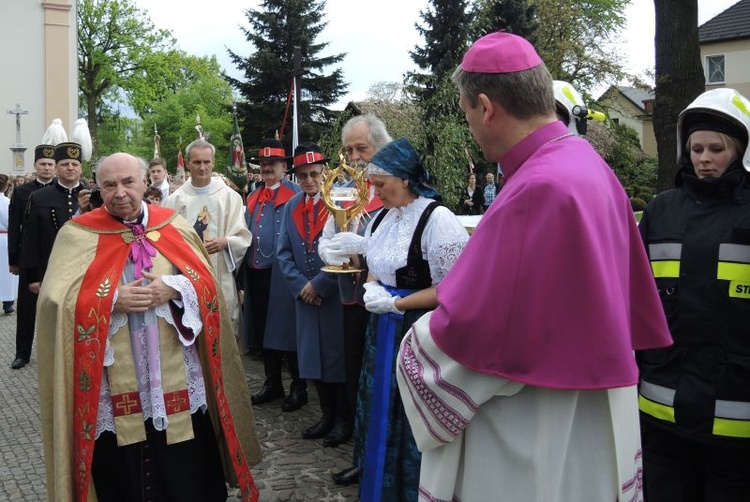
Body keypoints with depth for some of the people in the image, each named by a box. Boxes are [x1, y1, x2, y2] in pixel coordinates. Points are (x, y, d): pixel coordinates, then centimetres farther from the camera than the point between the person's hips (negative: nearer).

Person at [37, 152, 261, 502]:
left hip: (176, 378, 2)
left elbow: (207, 283, 3)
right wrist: (113, 302, -21)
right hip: (114, 386, -1)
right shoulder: (78, 235, -1)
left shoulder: (174, 226, 5)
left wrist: (175, 289, -16)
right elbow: (57, 300, -9)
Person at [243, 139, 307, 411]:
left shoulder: (295, 194, -6)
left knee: (286, 329, 0)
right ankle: (272, 384, 26)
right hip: (256, 273, 7)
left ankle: (298, 387, 13)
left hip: (281, 273, -7)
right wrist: (246, 270, 14)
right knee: (263, 330, 13)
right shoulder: (253, 198, 15)